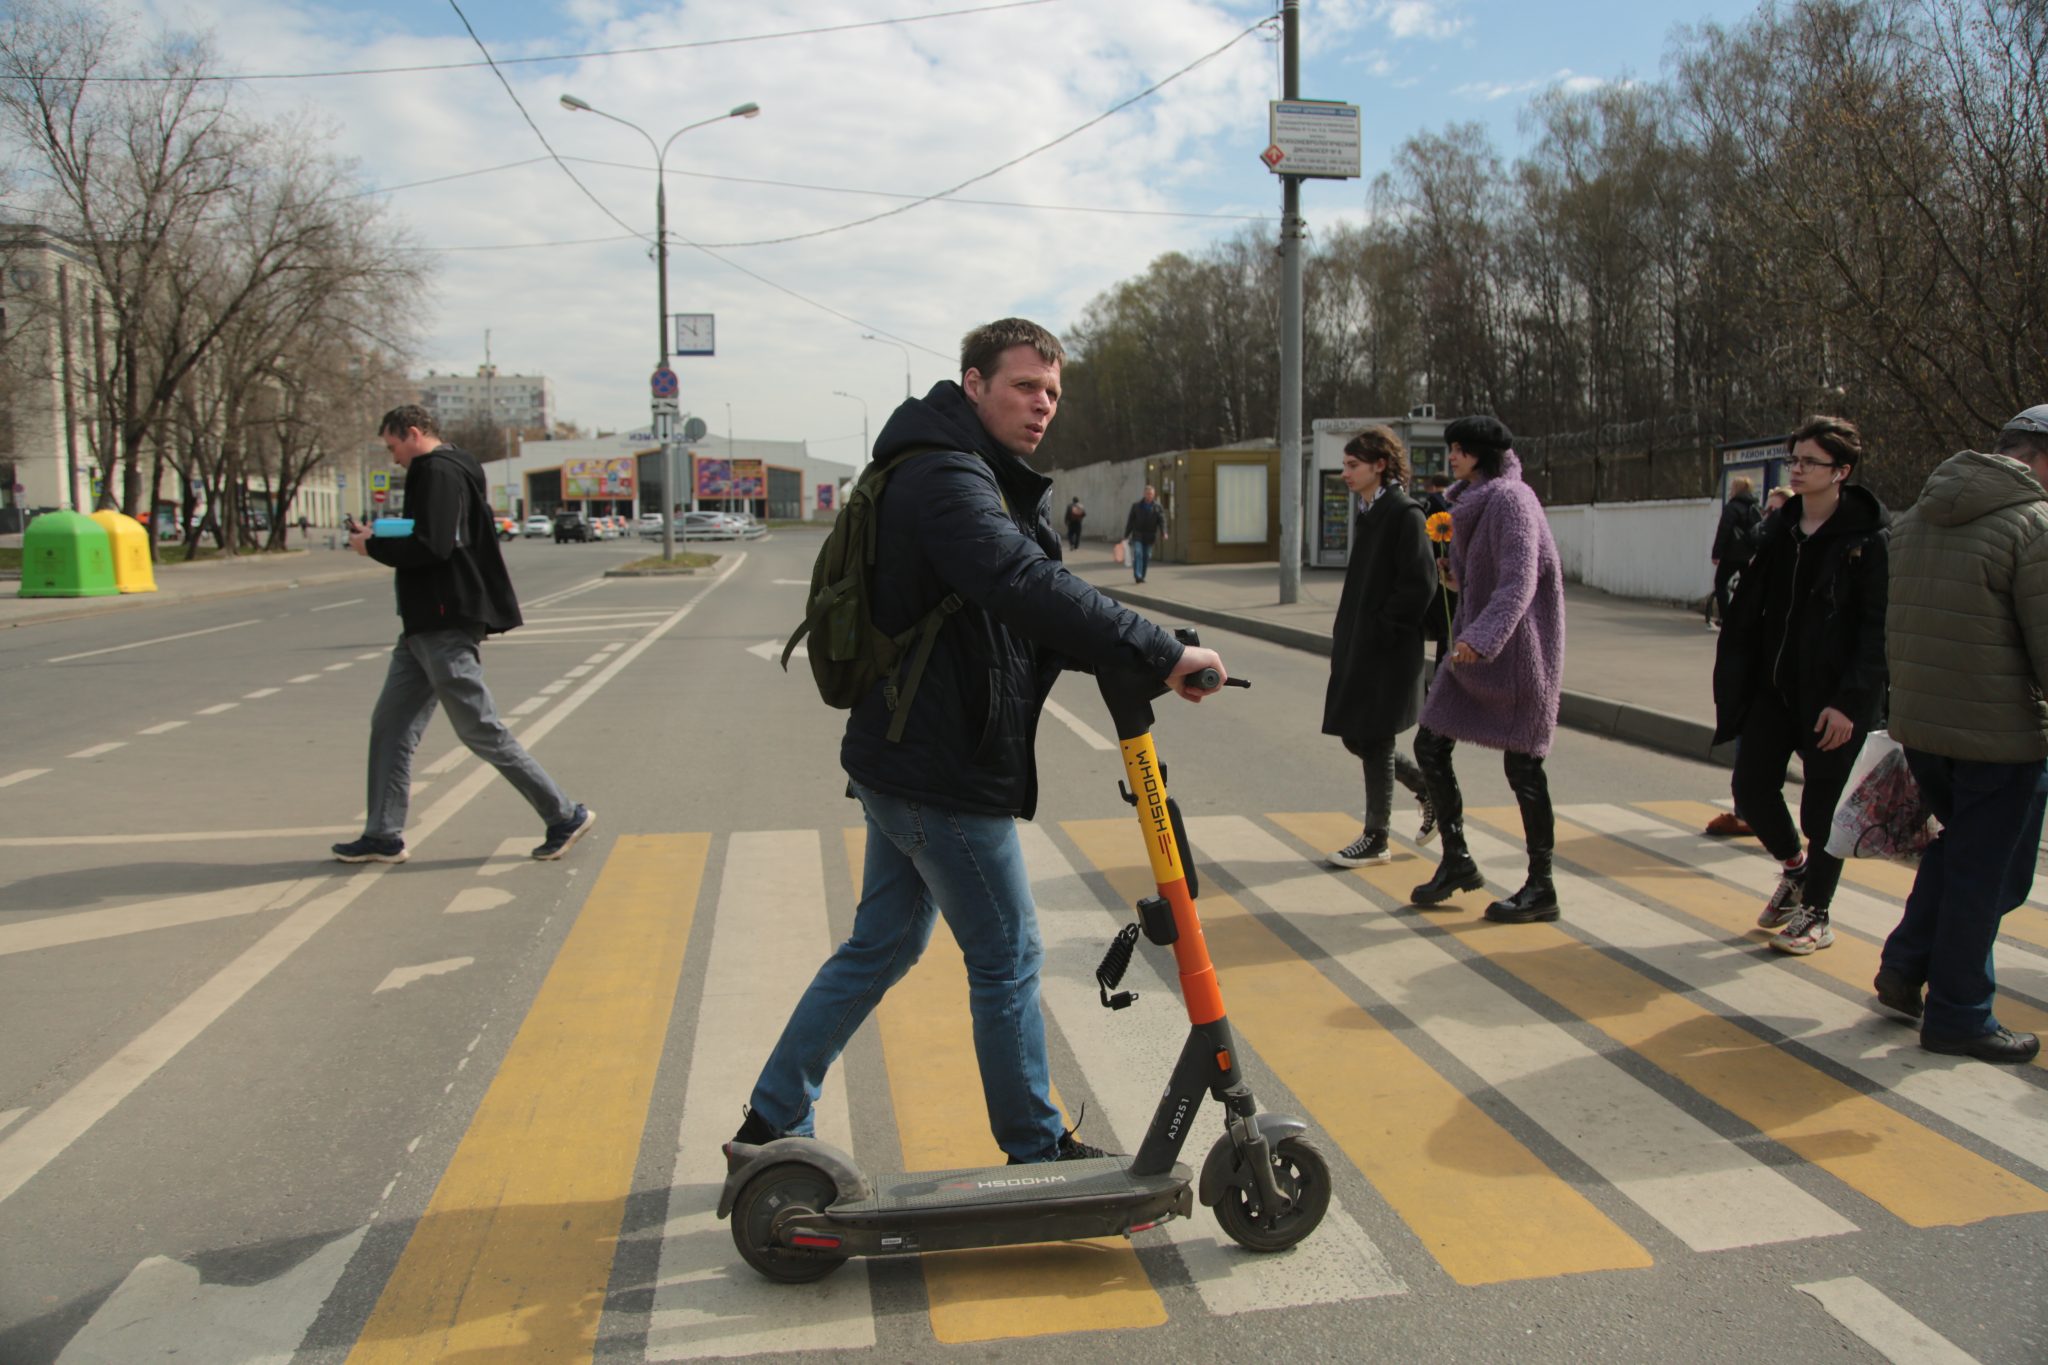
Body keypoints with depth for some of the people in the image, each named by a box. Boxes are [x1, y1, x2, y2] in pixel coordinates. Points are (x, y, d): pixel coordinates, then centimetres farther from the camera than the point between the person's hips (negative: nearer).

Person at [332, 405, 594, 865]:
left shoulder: (437, 473, -13)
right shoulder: (454, 472, 18)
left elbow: (431, 547, -23)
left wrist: (373, 546, -9)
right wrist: (379, 539, 8)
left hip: (446, 626, -11)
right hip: (427, 625, 11)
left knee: (481, 731, -6)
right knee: (390, 725, 11)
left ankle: (565, 815, 0)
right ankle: (383, 835, 17)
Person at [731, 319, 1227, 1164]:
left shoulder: (986, 480, 16)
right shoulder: (948, 478, -19)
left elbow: (1022, 595, 12)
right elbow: (1026, 588, -37)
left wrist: (1129, 660, -3)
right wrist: (1161, 653, -38)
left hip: (906, 758, 10)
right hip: (942, 774, -10)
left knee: (882, 946, 19)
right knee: (1007, 958, 5)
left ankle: (772, 1124, 29)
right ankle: (1036, 1149, 23)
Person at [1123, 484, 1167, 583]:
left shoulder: (1158, 507, 4)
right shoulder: (1136, 505, 5)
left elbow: (1162, 521, -5)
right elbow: (1130, 521, 6)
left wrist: (1163, 533, -22)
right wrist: (1126, 535, 4)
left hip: (1149, 537, 1)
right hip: (1137, 535, -1)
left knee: (1147, 556, 5)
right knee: (1138, 554, -14)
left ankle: (1142, 576, 15)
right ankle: (1137, 576, -19)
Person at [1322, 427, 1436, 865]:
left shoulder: (1404, 514, -14)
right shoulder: (1366, 513, 12)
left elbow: (1420, 584, -19)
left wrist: (1382, 631, -17)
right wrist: (1342, 634, 13)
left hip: (1387, 650, -9)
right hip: (1356, 646, 9)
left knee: (1374, 742, 0)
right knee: (1354, 737, 13)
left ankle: (1375, 840, 13)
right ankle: (1429, 787, 32)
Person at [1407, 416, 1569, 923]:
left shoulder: (1510, 499, -15)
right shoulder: (1471, 500, 12)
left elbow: (1520, 581, -26)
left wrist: (1481, 638, -36)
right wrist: (1459, 578, 8)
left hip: (1514, 652, -9)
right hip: (1473, 649, 9)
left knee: (1522, 766, -2)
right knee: (1429, 745, 6)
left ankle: (1541, 888, 10)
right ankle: (1457, 861, 17)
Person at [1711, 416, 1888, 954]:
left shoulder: (1871, 540, -11)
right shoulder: (1781, 531, 8)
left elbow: (1877, 630, -14)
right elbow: (1746, 613, 10)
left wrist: (1850, 701, -19)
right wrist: (1734, 683, 4)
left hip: (1832, 697, -6)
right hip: (1773, 687, 6)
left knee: (1823, 807, 4)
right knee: (1752, 788, 8)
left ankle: (1816, 915, 22)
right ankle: (1795, 868, 36)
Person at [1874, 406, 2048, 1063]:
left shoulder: (1918, 515, 9)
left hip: (1917, 725, 7)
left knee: (1956, 848, 25)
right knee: (1985, 873, 6)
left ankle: (1904, 966, 24)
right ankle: (1958, 1015, 16)